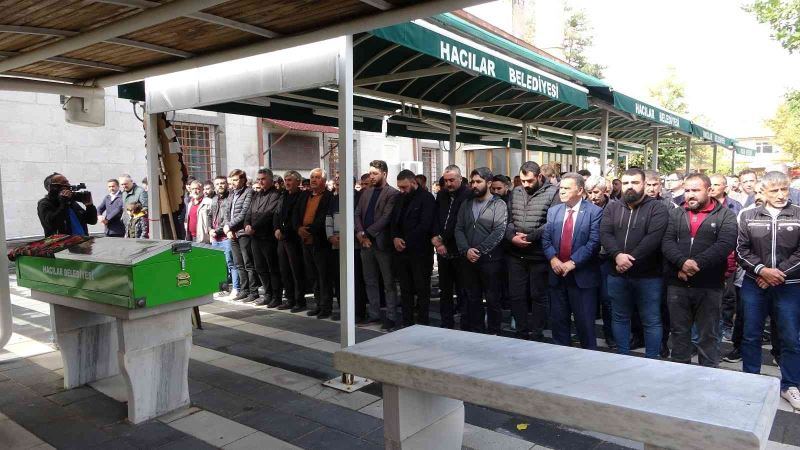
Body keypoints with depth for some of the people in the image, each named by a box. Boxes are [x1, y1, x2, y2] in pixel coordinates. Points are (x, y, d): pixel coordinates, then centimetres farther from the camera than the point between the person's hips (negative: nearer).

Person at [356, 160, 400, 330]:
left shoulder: (392, 193, -7)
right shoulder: (366, 192, 14)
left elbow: (386, 218, -16)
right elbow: (358, 213, 10)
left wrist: (367, 233, -17)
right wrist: (360, 232, -8)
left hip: (382, 243, -7)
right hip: (365, 243, 7)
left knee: (389, 283, 1)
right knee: (370, 282, 14)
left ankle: (391, 317, 8)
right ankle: (374, 314, 24)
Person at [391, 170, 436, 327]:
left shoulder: (426, 199, -6)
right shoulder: (400, 199, 15)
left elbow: (424, 225, -14)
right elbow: (393, 221, 15)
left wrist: (406, 242, -12)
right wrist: (395, 238, -4)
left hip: (420, 251, -6)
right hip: (401, 250, 6)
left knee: (422, 289, 1)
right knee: (405, 290, 9)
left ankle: (422, 324, 8)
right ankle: (407, 323, 16)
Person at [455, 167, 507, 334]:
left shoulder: (499, 205, -4)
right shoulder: (466, 204, 11)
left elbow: (499, 232, -13)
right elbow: (459, 229, 6)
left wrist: (479, 251, -18)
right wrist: (466, 250, -10)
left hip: (490, 260, -4)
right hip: (468, 260, 5)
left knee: (492, 299, 5)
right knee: (472, 299, 13)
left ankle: (494, 333, 18)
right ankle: (475, 332, 25)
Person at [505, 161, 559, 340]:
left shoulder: (553, 193, -6)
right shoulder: (515, 193, 10)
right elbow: (507, 220, 7)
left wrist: (529, 237, -17)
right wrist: (512, 237, -11)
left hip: (539, 256, -5)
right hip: (516, 255, 5)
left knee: (539, 296, 7)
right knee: (516, 296, 10)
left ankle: (537, 335, 20)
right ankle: (522, 333, 24)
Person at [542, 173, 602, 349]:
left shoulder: (594, 212, -6)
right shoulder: (553, 211, 10)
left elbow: (594, 242, -14)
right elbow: (546, 239, 6)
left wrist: (572, 262, -19)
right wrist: (553, 258, -12)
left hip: (582, 275, -5)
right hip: (557, 274, 5)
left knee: (585, 321, 5)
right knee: (558, 319, 12)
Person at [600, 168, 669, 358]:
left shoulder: (657, 208, -4)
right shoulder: (612, 208, 8)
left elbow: (653, 238, -17)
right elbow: (605, 234, -5)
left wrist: (631, 259, -21)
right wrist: (617, 255, -22)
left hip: (648, 275, -4)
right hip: (617, 274, 4)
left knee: (651, 321, 6)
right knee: (620, 318, 13)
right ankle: (622, 358, 26)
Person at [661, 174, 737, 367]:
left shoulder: (725, 215, 1)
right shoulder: (675, 214, 9)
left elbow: (725, 245, -13)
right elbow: (666, 242, -4)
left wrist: (697, 264, -22)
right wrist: (682, 262, -21)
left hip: (709, 286, -2)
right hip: (677, 284, 3)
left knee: (708, 335, 8)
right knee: (679, 332, 12)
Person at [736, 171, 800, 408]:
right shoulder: (748, 215, 2)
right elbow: (741, 250, -1)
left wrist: (778, 274, -13)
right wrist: (762, 270, -14)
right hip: (753, 284, 1)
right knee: (751, 335, 9)